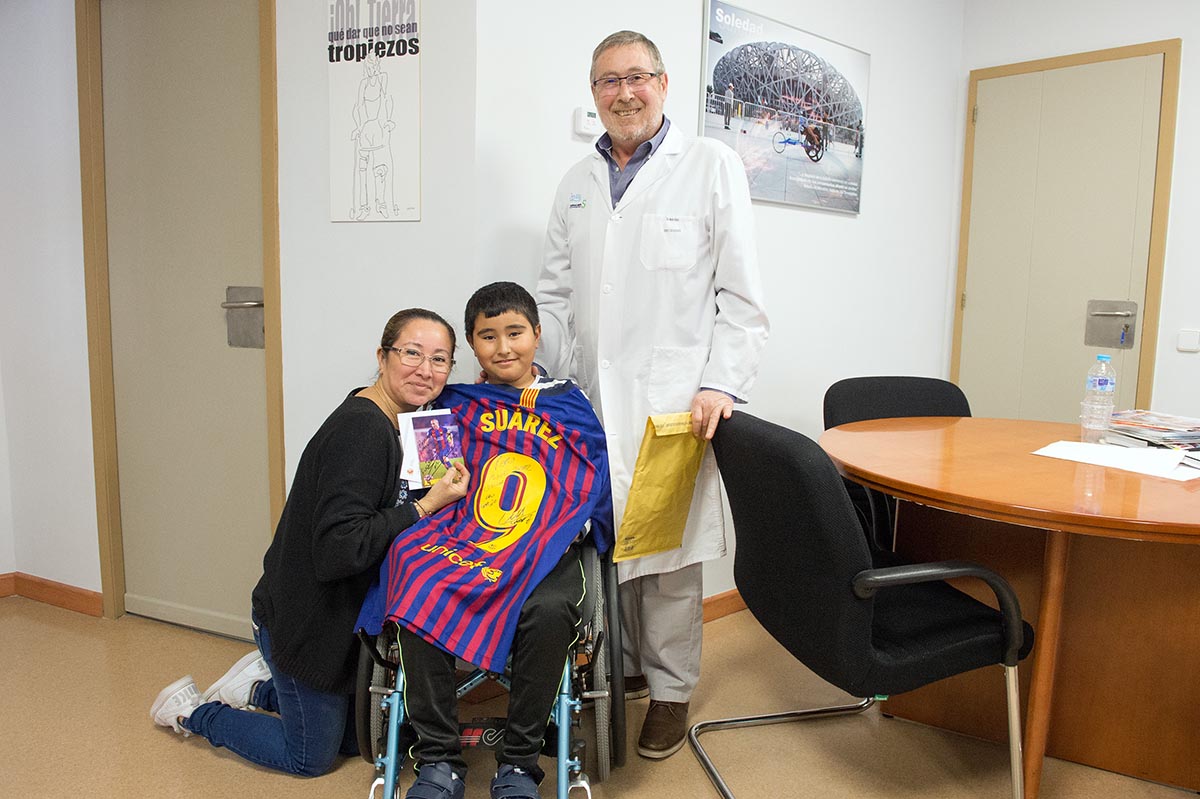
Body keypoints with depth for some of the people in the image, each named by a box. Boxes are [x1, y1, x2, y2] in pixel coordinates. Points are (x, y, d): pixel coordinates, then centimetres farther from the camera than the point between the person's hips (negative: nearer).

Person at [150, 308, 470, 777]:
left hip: (345, 613, 9)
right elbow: (338, 550, -33)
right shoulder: (360, 429, -28)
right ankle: (191, 711, 28)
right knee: (311, 757, 12)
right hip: (304, 619, -9)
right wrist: (424, 507, -29)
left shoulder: (400, 423, 2)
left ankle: (260, 686, 37)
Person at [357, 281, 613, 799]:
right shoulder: (454, 406, 16)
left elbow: (598, 488, 15)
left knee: (549, 610, -33)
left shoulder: (571, 407, 15)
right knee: (418, 596, -29)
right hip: (459, 541, 1)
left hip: (545, 551, -1)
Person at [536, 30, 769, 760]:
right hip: (591, 400, 5)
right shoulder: (577, 184, 16)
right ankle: (622, 666, 30)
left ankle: (671, 690, 21)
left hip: (673, 402, -4)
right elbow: (557, 294, 19)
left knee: (669, 555, 1)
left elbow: (741, 296, -3)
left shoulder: (712, 166, 2)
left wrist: (721, 385, -13)